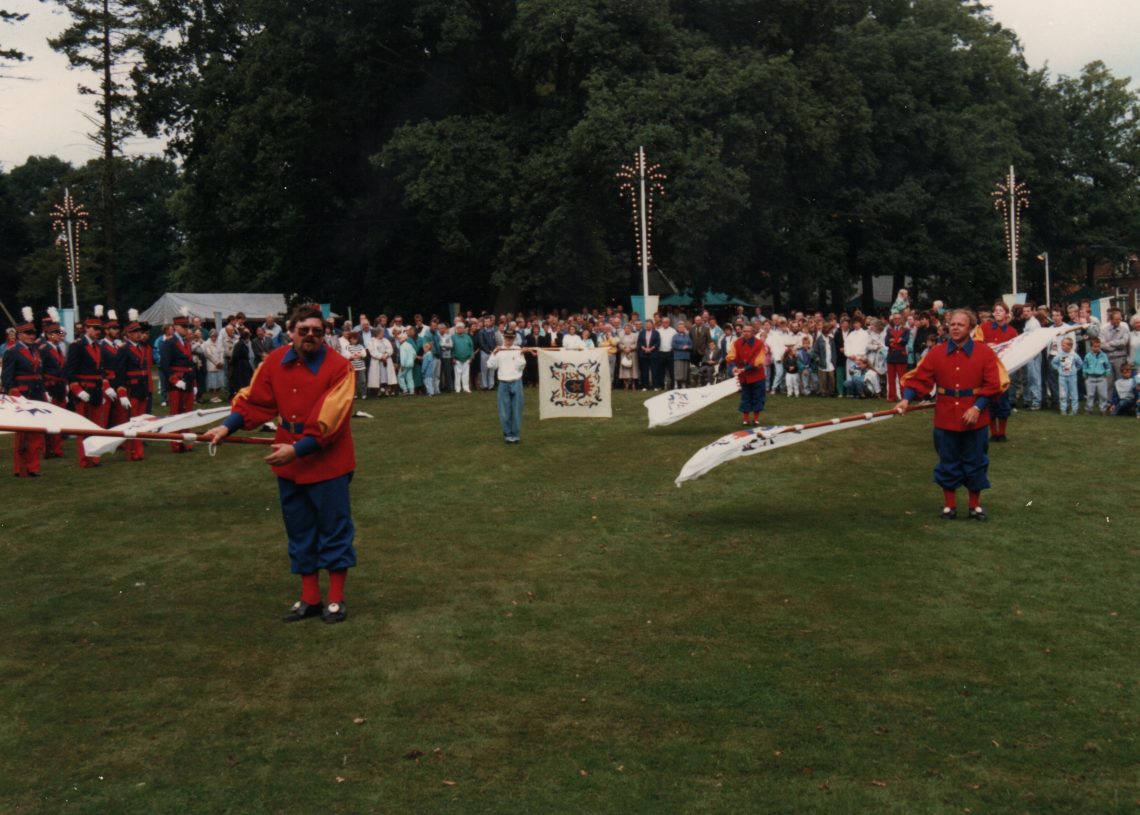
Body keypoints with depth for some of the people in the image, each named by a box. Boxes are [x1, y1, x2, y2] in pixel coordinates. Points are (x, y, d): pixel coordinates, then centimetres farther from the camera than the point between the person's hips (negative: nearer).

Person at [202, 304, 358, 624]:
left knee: (334, 530, 3)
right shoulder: (275, 363, 0)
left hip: (328, 463, -5)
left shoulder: (339, 367, -16)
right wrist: (227, 426, -9)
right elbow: (254, 401, 5)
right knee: (300, 532, 13)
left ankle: (336, 599, 16)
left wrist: (298, 449, -26)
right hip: (289, 464, 5)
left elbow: (328, 420, -22)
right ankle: (309, 598, 25)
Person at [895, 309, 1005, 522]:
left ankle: (975, 506, 22)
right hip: (945, 419, 1)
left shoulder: (985, 352, -5)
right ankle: (949, 505, 21)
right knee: (947, 463, 9)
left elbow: (993, 385, -7)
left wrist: (977, 408, -16)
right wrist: (906, 398, -16)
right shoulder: (937, 353, -1)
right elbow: (919, 378, -2)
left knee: (975, 463, 9)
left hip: (975, 419, -1)